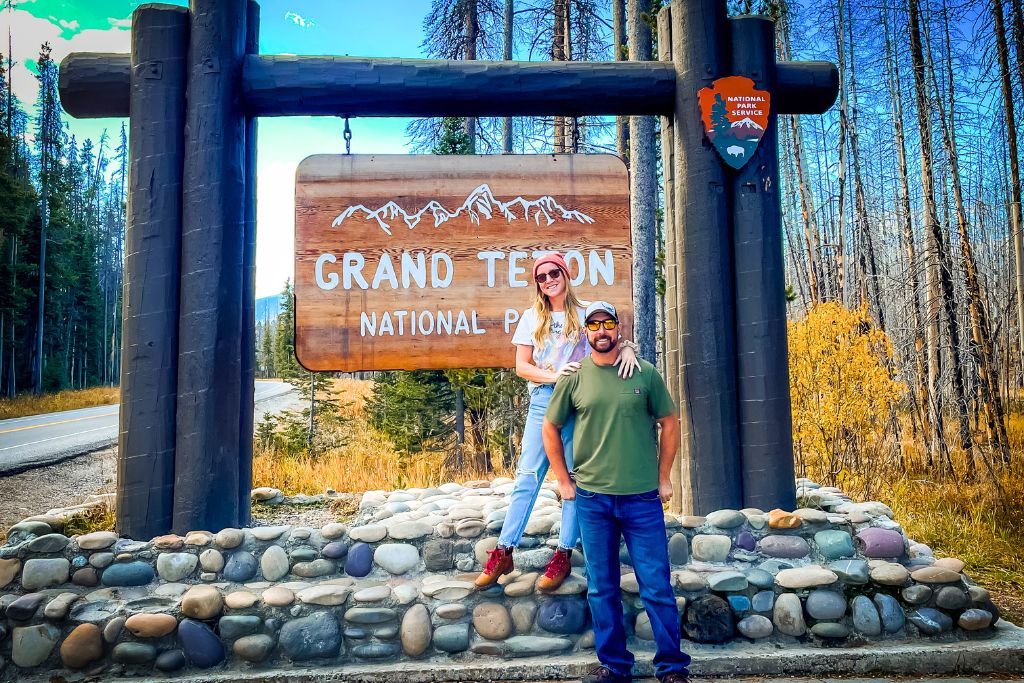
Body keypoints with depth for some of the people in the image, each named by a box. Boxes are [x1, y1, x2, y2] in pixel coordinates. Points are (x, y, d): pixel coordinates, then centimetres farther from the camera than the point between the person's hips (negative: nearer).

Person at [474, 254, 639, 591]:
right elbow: (521, 366, 5)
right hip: (542, 401, 1)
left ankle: (564, 554, 13)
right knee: (527, 475, 1)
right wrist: (554, 376, -12)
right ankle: (503, 552, 6)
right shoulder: (532, 317, 9)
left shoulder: (585, 313, 5)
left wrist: (627, 349, -24)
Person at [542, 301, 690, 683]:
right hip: (592, 499, 1)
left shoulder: (645, 374, 0)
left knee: (656, 586, 4)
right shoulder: (574, 377, 2)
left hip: (642, 498, -1)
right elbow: (550, 428, 9)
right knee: (602, 589, 10)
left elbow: (669, 423, 7)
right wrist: (564, 482, 5)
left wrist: (663, 478, 4)